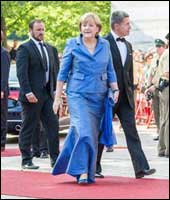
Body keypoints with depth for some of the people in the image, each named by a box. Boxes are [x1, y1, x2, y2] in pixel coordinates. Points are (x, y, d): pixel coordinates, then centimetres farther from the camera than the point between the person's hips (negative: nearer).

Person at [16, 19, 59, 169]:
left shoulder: (49, 48, 16)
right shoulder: (24, 48, -7)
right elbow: (21, 73, -14)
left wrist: (55, 90, 11)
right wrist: (28, 92, -21)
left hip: (47, 94, 7)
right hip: (32, 95, -7)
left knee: (53, 126, 2)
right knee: (28, 129, 1)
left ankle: (55, 158, 7)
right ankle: (26, 160, 8)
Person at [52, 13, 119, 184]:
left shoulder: (105, 45, 9)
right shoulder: (72, 45, 1)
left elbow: (110, 70, 15)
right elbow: (63, 72, 4)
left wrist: (115, 89, 3)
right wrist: (58, 97, 2)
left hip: (99, 96, 4)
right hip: (77, 94, -4)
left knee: (93, 133, 5)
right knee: (84, 131, -18)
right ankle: (83, 172, -16)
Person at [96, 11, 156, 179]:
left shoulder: (128, 46, 14)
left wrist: (131, 93, 14)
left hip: (125, 97, 6)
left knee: (132, 132, -2)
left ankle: (141, 168, -7)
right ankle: (94, 168, 15)